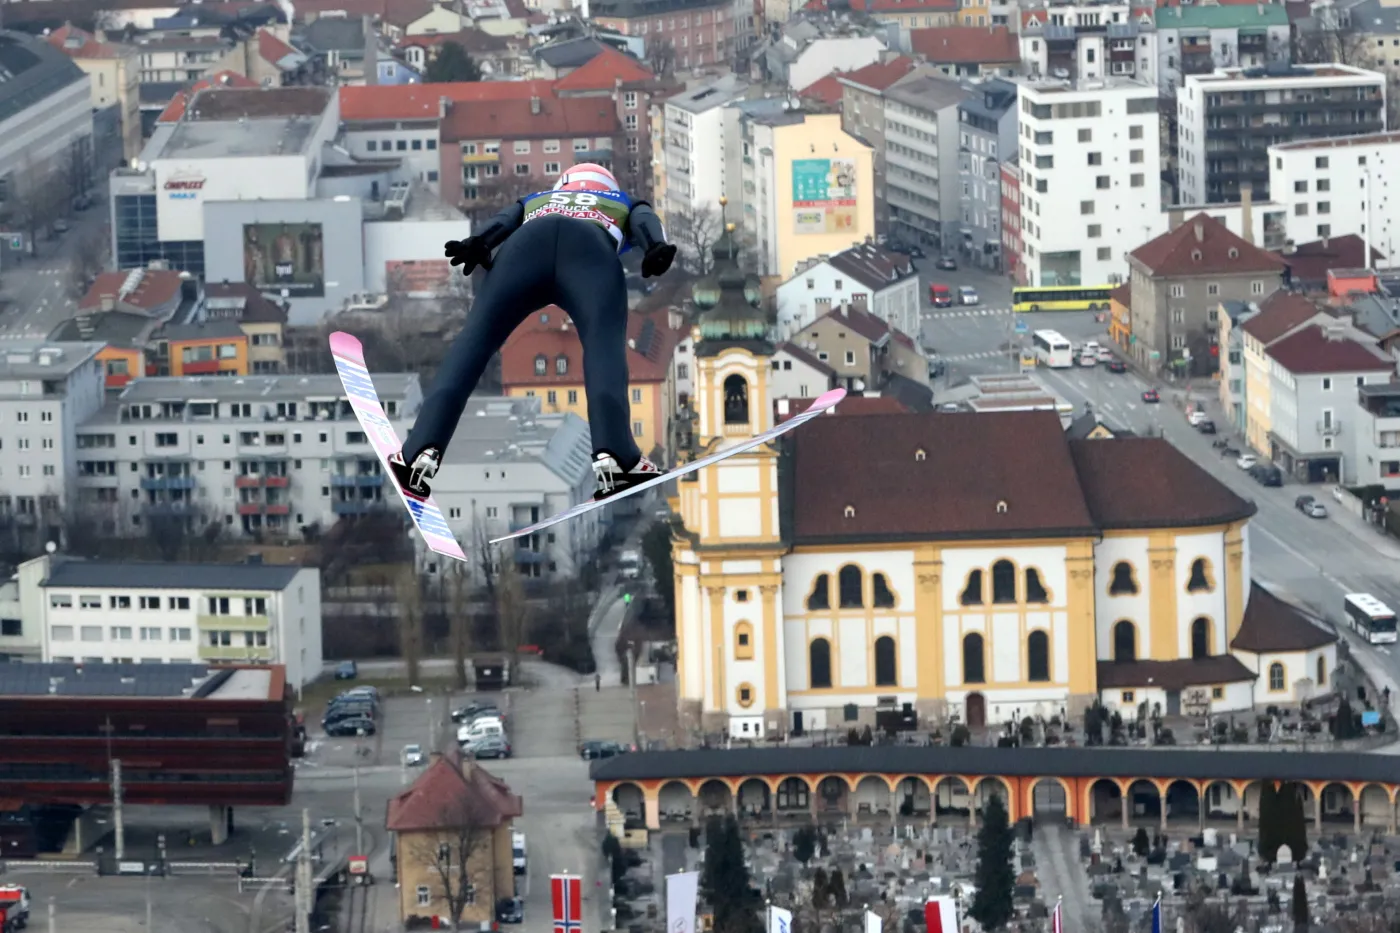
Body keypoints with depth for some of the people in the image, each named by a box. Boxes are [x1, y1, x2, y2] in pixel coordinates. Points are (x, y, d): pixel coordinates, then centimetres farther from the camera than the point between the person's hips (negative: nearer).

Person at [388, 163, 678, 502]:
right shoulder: (624, 204, 43)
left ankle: (421, 452, -21)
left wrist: (475, 244, 4)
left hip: (528, 243, 2)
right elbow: (645, 220, 19)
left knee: (475, 339, -3)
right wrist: (656, 248, -1)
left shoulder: (535, 201, 46)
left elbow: (502, 220, 24)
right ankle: (614, 455, -43)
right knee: (603, 341, -17)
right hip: (592, 251, -2)